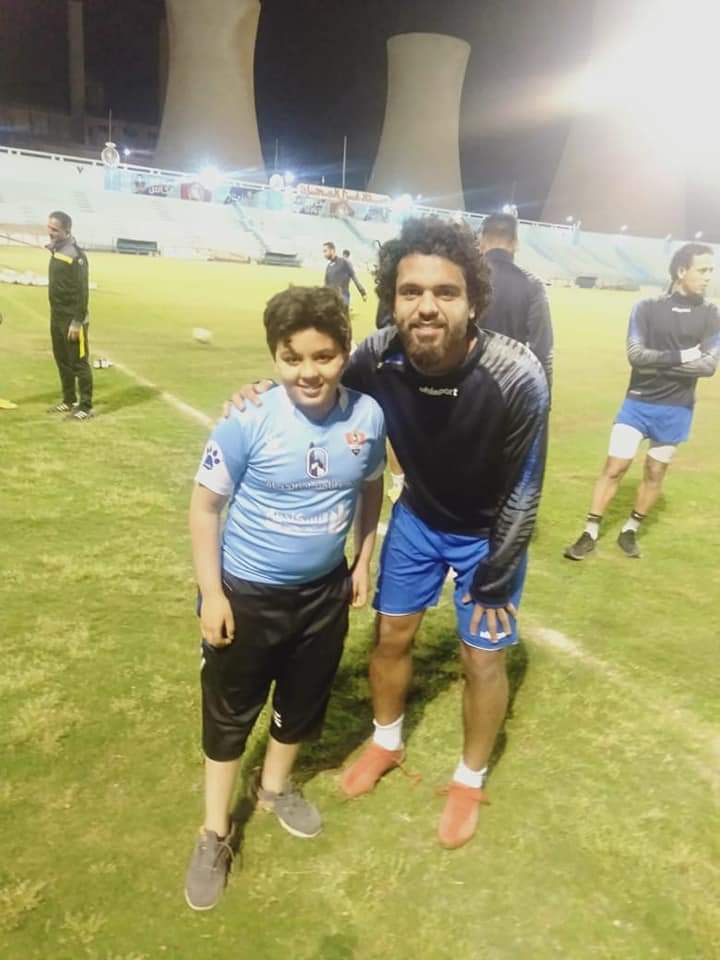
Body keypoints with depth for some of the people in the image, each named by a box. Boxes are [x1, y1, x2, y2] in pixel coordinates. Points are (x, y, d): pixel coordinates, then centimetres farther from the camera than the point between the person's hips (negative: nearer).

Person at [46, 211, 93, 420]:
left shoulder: (75, 254, -16)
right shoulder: (56, 250, 11)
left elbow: (81, 291, -19)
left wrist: (77, 321, -20)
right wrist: (56, 314, 16)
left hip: (72, 319, -9)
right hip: (57, 317, 9)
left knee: (79, 363, -3)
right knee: (62, 361, 15)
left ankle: (86, 406, 3)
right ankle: (69, 401, 26)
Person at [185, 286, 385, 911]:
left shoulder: (368, 416, -12)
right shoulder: (248, 420, -23)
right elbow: (205, 505, -14)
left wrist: (364, 562, 9)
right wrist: (211, 593, -13)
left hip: (324, 590, 4)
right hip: (247, 593, -3)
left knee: (305, 699, 23)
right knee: (230, 711, 13)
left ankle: (275, 785, 52)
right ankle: (215, 833, 37)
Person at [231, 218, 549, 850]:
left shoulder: (516, 376, -35)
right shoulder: (379, 358, -26)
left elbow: (523, 491, -22)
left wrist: (493, 583, -14)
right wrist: (268, 392, -25)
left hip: (489, 531, -3)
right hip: (418, 516, 3)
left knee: (484, 657, 7)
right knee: (392, 634, 14)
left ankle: (471, 781, 35)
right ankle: (386, 744, 44)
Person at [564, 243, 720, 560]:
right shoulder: (647, 308, -5)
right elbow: (636, 354, -16)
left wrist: (659, 363, -16)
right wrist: (682, 357, -17)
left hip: (677, 409, 2)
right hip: (638, 403, -1)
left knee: (655, 472, 10)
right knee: (614, 466, -3)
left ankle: (630, 530, 28)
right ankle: (591, 532, 8)